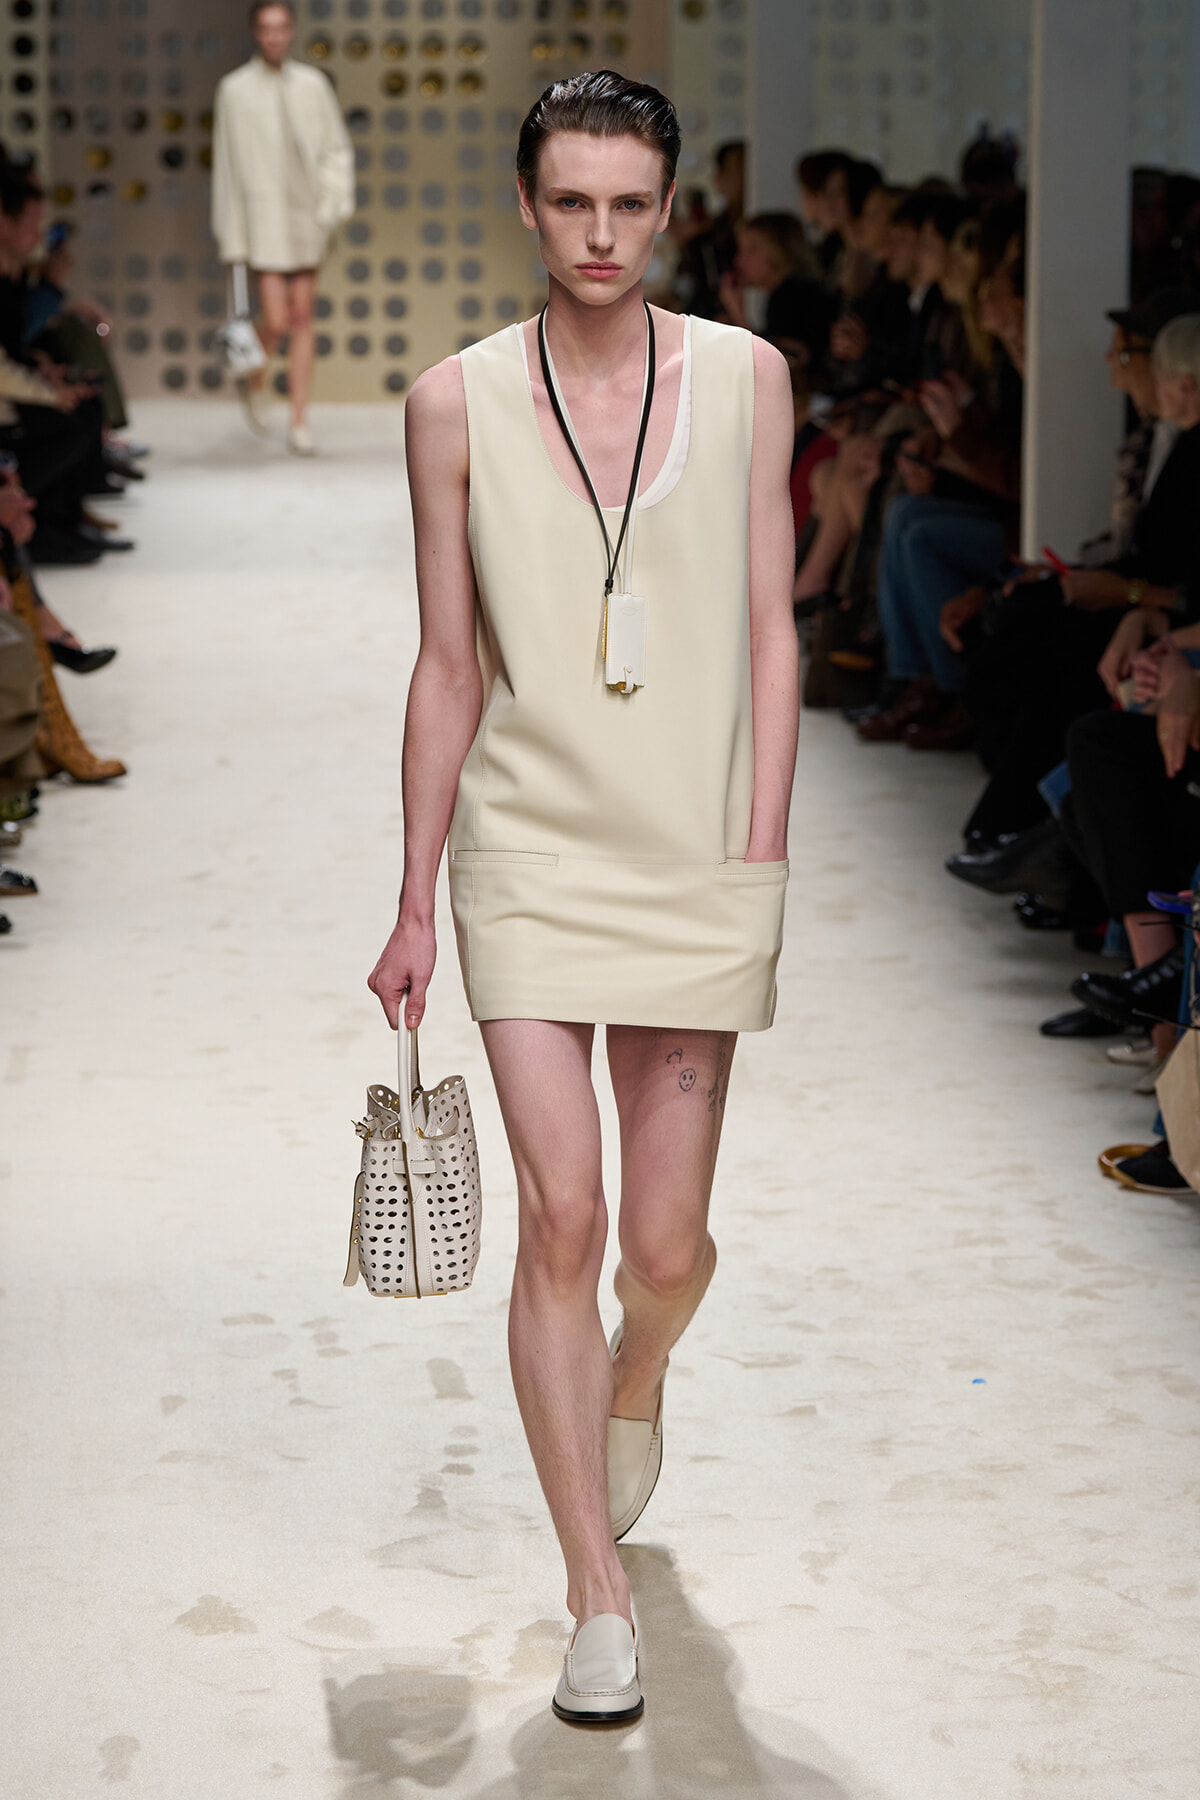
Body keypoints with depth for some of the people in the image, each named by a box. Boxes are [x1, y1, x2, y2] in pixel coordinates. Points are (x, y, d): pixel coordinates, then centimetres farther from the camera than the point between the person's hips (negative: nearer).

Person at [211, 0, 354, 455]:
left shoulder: (313, 85, 5)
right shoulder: (235, 89, -3)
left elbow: (337, 150, 11)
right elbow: (226, 162, -1)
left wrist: (332, 205, -2)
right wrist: (230, 236, -1)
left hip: (306, 217, 3)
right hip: (262, 217, -3)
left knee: (303, 319, 3)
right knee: (277, 321, -9)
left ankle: (299, 423, 8)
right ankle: (254, 380, 23)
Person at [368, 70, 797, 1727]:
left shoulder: (746, 377, 2)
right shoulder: (457, 403, 0)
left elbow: (769, 630, 3)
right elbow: (449, 665, 4)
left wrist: (759, 859, -4)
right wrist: (414, 904, 5)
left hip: (697, 859, 1)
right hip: (527, 853, -1)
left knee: (667, 1242, 5)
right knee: (560, 1218, -9)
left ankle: (633, 1382, 43)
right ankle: (601, 1605, 1)